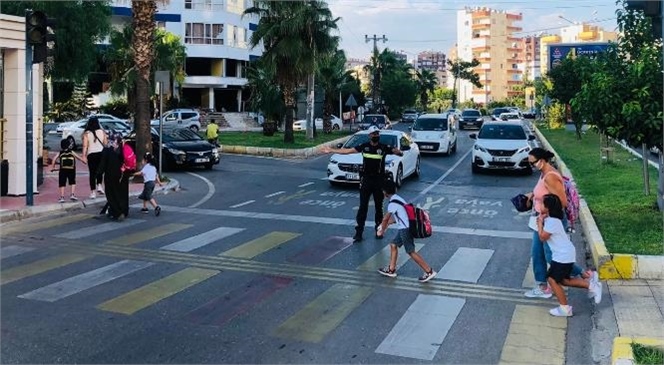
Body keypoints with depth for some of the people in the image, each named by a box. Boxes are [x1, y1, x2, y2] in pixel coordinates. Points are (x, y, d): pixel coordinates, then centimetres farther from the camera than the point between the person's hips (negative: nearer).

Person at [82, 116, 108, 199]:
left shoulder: (86, 133, -6)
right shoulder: (102, 132, -2)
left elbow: (85, 146, -8)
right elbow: (105, 143, 2)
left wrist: (84, 156, -5)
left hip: (91, 154, -2)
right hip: (101, 153, 2)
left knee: (92, 173, 4)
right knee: (99, 171, 22)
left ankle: (93, 192, 5)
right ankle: (99, 185, 5)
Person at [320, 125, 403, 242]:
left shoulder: (384, 147, -4)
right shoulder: (364, 146, 0)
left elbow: (395, 151, -18)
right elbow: (347, 150, 2)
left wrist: (399, 152, -43)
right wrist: (331, 150, 0)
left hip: (379, 180, 0)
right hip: (366, 180, 0)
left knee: (379, 206, 10)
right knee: (363, 206, 0)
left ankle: (379, 230, 22)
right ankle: (359, 231, 2)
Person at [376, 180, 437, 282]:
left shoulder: (392, 203, -17)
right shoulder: (397, 199, 11)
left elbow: (386, 219, -8)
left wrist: (382, 231, 7)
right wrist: (386, 224, 24)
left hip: (405, 229, -10)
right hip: (403, 228, 10)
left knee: (411, 252, -5)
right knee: (393, 245, 16)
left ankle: (429, 271, -3)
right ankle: (391, 270, 24)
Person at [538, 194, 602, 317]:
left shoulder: (552, 221, -22)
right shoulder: (551, 218, 9)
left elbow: (542, 237, -19)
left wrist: (540, 222, -9)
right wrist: (542, 220, 3)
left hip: (563, 256, -10)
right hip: (565, 254, 10)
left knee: (552, 279, -4)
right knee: (563, 280, 17)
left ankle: (565, 309, 1)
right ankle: (591, 285, 17)